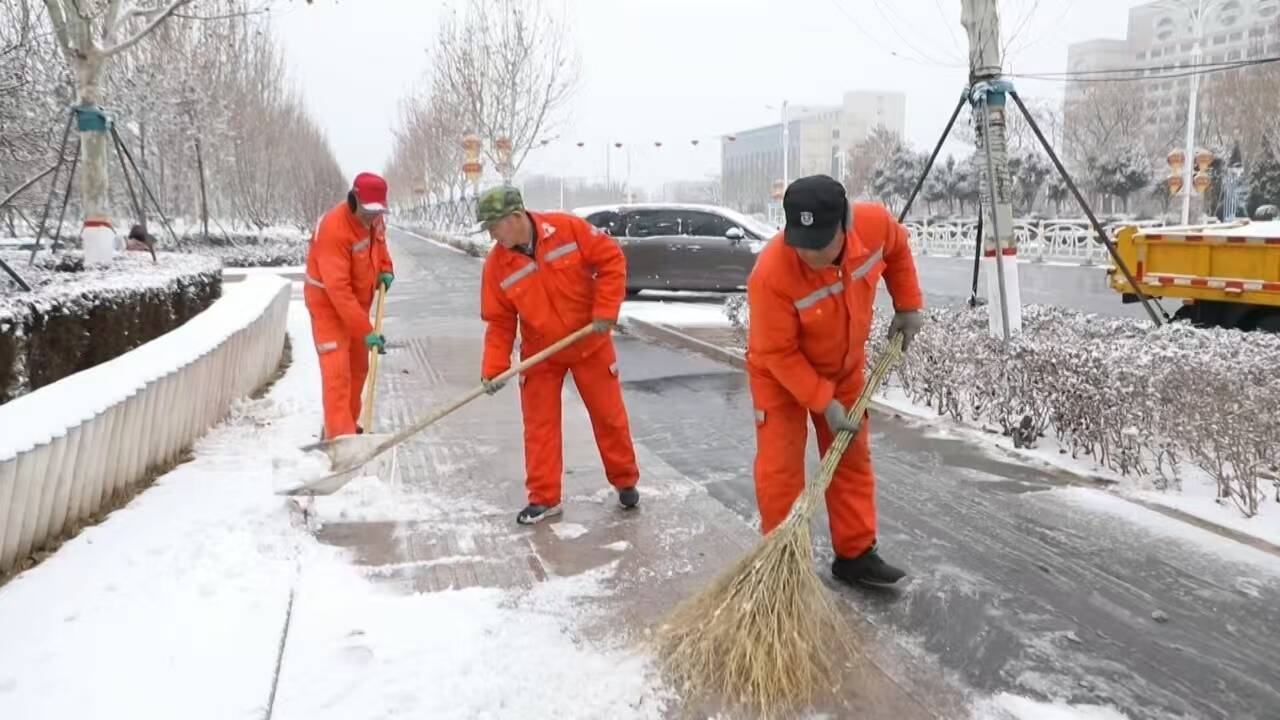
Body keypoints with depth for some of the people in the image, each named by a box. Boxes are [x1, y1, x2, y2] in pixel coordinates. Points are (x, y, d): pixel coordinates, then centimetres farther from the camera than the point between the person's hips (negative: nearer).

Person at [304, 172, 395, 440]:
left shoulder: (372, 218, -7)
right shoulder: (334, 229, -31)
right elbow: (338, 290, -34)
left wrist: (385, 270, 0)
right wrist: (366, 330, -35)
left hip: (357, 301, 8)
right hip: (328, 303, -8)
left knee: (358, 367, 16)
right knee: (337, 370, -15)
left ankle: (345, 426, 32)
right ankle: (339, 436, -15)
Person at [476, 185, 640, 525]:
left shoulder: (568, 229, -18)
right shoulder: (496, 265, -11)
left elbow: (611, 259, -12)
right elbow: (499, 321, -6)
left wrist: (604, 310, -18)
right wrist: (494, 368, -15)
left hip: (591, 344, -2)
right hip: (540, 354, 2)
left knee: (609, 416, 9)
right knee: (539, 424, 3)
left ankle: (626, 481, 28)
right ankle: (544, 498, 16)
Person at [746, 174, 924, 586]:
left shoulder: (875, 223, -26)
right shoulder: (771, 274, -39)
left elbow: (897, 249, 1)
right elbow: (778, 354, -28)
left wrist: (908, 305, -2)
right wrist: (823, 402, -28)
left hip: (844, 367, 5)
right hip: (780, 373, -5)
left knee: (853, 460, 11)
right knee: (780, 468, -4)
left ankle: (855, 554, 24)